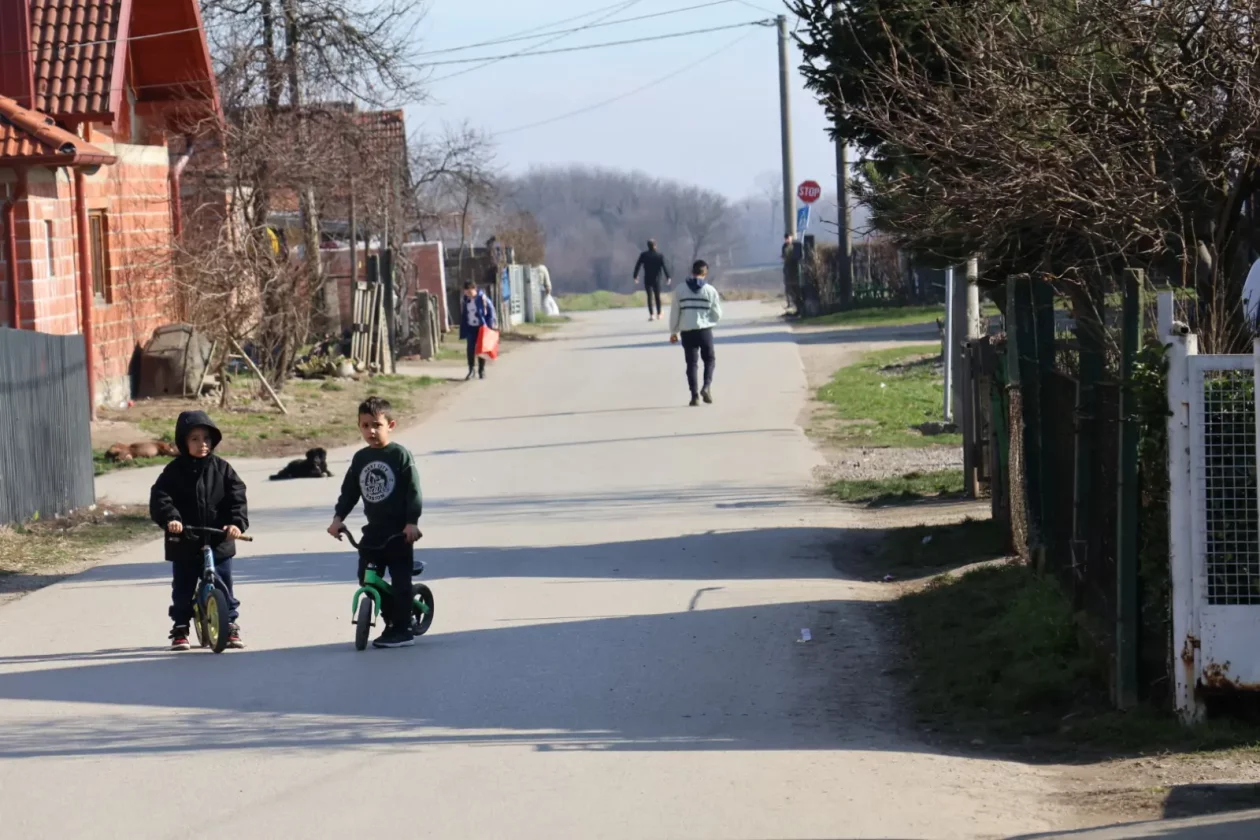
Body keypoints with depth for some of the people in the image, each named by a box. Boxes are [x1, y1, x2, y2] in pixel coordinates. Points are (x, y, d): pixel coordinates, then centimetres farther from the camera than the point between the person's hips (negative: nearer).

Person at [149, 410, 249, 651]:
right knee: (183, 589, 6)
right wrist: (169, 518, -28)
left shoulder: (221, 469, 2)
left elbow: (237, 496, -3)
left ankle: (230, 626, 18)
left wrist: (237, 522, -19)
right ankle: (180, 629, 17)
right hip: (184, 544, -1)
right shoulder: (175, 471, -3)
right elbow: (159, 497, -11)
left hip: (218, 541, 1)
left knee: (223, 586, 5)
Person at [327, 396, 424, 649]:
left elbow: (413, 490, -12)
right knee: (366, 578, 3)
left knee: (400, 580, -4)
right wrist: (338, 517, -1)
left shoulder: (400, 455, -9)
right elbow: (349, 491, 10)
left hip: (399, 531, -6)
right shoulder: (360, 458, 6)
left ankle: (402, 630, 3)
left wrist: (412, 521, -20)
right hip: (374, 529, 6)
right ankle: (392, 621, 18)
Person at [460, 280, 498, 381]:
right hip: (470, 327, 4)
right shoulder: (466, 299, 2)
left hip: (481, 327, -4)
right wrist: (463, 329, 11)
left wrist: (491, 326, -14)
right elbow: (465, 313, 12)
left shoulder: (482, 298, -14)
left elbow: (491, 311, -11)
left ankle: (481, 371, 14)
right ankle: (472, 370, 4)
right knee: (470, 349, -3)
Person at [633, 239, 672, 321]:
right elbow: (664, 266, -10)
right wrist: (668, 277, -9)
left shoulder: (644, 255, -3)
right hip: (656, 279, 0)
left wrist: (635, 277, 4)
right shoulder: (659, 255, -5)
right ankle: (658, 314, 18)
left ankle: (651, 314, -9)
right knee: (657, 296, 13)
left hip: (647, 279, 0)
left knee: (649, 297, 2)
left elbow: (637, 266, -2)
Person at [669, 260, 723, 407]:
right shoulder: (710, 290, -3)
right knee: (709, 359, 16)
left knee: (691, 363, 7)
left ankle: (695, 395, -1)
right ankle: (707, 386, -6)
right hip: (705, 330, -1)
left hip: (687, 332, 1)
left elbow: (674, 313, 4)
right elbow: (717, 315, 0)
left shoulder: (681, 290, 1)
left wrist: (673, 332, 15)